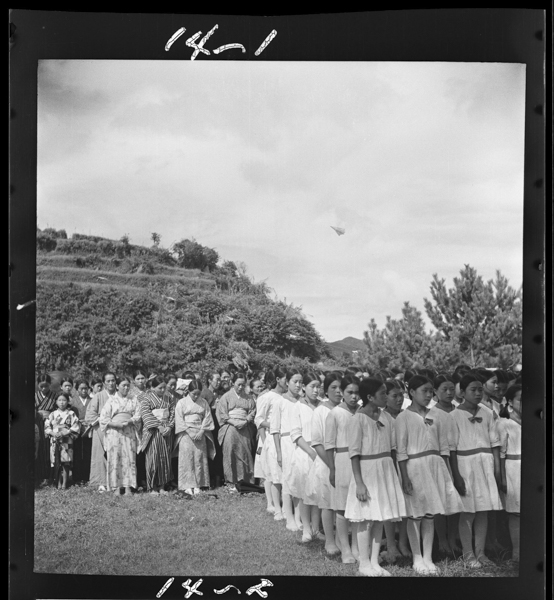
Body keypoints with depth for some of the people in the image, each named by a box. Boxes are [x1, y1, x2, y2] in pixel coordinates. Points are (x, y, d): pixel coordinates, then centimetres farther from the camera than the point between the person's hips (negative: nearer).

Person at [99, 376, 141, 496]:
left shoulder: (133, 400, 12)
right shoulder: (111, 400, 6)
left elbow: (137, 416, 5)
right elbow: (104, 418, 0)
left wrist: (128, 421, -13)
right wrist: (116, 424, -13)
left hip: (129, 432, 1)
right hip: (114, 432, -1)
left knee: (129, 458, -4)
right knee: (114, 458, -5)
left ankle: (128, 487, -3)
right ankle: (116, 487, -1)